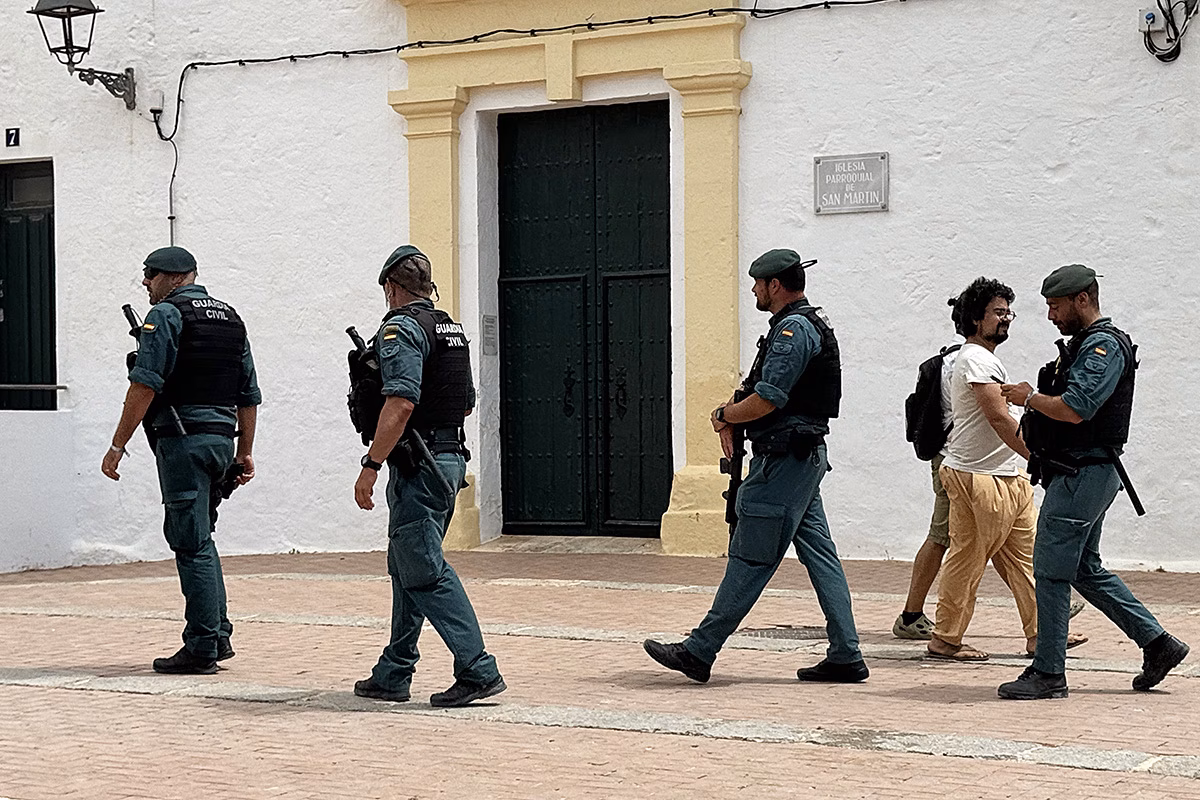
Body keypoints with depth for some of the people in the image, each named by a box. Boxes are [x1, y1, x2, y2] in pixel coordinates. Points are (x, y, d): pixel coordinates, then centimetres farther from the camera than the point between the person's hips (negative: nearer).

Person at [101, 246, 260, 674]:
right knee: (199, 537, 19)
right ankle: (218, 635, 19)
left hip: (182, 439, -8)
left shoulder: (166, 315, -7)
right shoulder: (231, 318, 17)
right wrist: (245, 451, 22)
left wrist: (118, 445, -13)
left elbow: (145, 386, -15)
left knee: (192, 543, -5)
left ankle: (201, 650, -4)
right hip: (222, 438, 8)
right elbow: (249, 394, 18)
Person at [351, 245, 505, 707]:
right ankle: (392, 676, 20)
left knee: (426, 573, -9)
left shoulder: (400, 328, -11)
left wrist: (371, 466, -23)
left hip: (418, 463, -9)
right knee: (407, 568, 15)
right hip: (451, 457, 9)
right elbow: (467, 404, 21)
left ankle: (478, 671, -13)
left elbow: (401, 403, -23)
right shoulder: (451, 329, 16)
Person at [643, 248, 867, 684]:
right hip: (805, 457, 11)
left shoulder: (794, 330, -15)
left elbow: (768, 400, -22)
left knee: (750, 560, -6)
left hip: (784, 463, -11)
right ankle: (846, 657, 7)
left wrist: (723, 415, -5)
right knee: (819, 554, 8)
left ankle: (699, 652, -2)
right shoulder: (812, 325, 19)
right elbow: (768, 392, 22)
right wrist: (733, 418, 6)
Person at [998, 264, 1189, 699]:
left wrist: (1030, 398, -10)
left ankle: (1048, 674, -2)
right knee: (1086, 570, 16)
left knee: (1051, 569, -7)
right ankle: (1157, 643, 20)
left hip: (1083, 474, -11)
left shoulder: (1104, 346, -14)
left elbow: (1074, 410, -24)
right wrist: (1036, 398, 5)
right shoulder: (1081, 343, 19)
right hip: (1078, 472, 11)